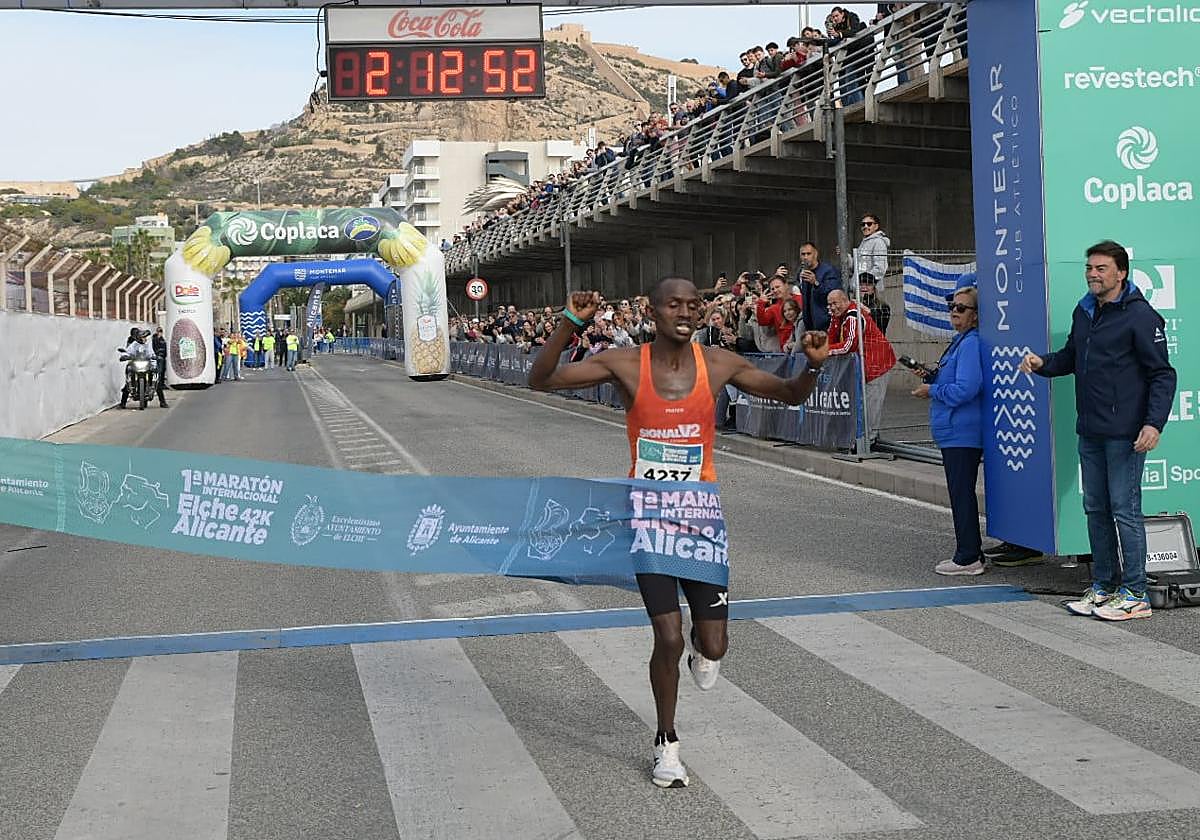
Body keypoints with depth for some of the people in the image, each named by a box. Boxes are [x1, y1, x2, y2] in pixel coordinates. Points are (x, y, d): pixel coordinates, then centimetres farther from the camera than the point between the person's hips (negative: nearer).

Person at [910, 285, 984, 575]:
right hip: (954, 432, 11)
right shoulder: (959, 341, 16)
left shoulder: (971, 343, -16)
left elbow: (965, 388, -24)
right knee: (961, 494, 15)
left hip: (962, 433, -11)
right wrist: (930, 376, 8)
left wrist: (931, 391, -11)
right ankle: (970, 553, 23)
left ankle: (968, 558, 0)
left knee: (962, 495, -5)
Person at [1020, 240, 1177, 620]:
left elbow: (1162, 374, -10)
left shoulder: (1140, 315, -10)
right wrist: (1043, 363, 4)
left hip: (1125, 433, -8)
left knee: (1125, 510, -4)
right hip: (1089, 431, 8)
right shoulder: (1083, 312, 12)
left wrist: (1154, 423, -20)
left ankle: (1135, 594, 4)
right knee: (1096, 509, 13)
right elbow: (1072, 357, 25)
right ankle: (1103, 586, 23)